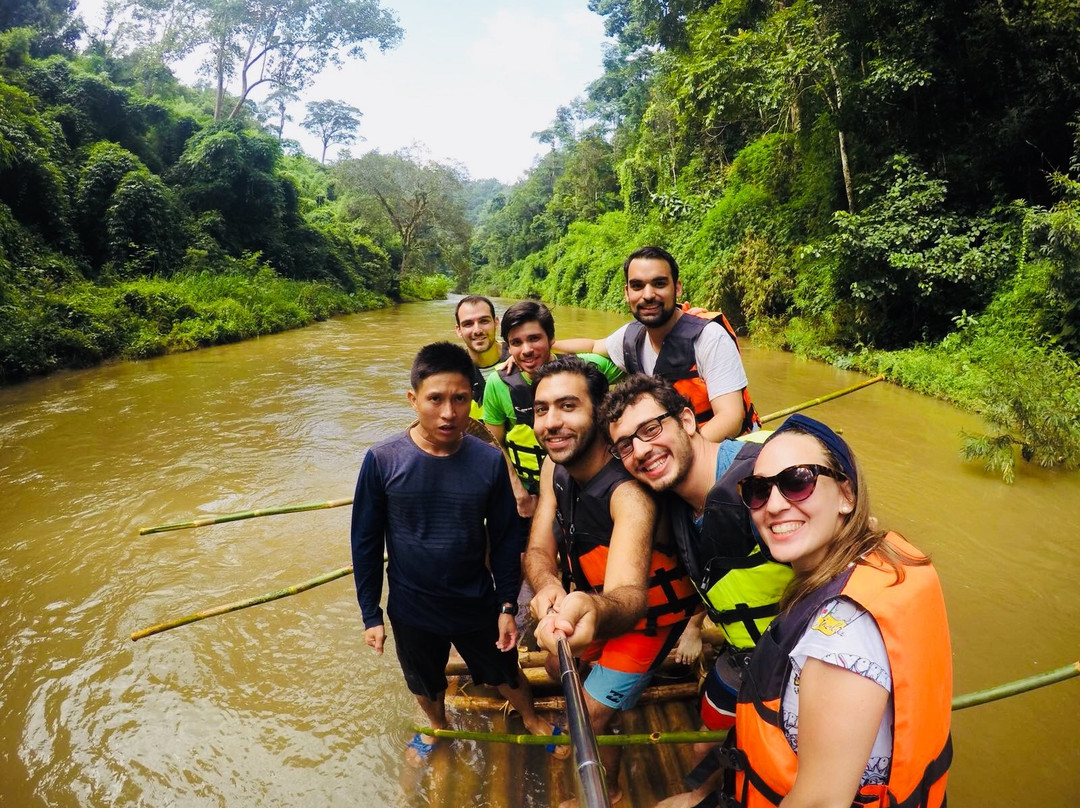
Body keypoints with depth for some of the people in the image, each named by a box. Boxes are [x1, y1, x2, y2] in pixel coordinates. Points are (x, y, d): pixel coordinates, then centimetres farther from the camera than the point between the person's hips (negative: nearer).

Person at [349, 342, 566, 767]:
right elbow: (366, 543, -9)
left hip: (478, 604, 0)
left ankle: (531, 718, 55)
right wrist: (371, 615, -5)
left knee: (506, 673, 23)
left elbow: (504, 539, -6)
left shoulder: (489, 461, -17)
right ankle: (437, 728, 59)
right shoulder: (382, 460, -20)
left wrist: (507, 606, -2)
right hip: (412, 609, 0)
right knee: (425, 685, 26)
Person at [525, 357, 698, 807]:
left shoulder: (629, 494, -37)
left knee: (591, 716, 0)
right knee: (558, 667, 24)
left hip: (647, 617, -7)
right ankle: (580, 731, 56)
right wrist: (547, 585, -40)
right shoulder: (554, 467, -14)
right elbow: (538, 549, -15)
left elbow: (629, 596, -50)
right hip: (587, 602, 7)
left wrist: (595, 610, -75)